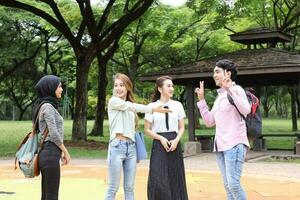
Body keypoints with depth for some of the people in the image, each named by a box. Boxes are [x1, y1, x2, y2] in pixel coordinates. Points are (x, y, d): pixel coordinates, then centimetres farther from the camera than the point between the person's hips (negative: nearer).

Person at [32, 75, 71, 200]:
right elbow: (54, 134, -18)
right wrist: (65, 152, -7)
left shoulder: (44, 105, 16)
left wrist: (60, 151, 18)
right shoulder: (48, 106, -12)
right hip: (50, 154, -9)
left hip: (46, 153, 9)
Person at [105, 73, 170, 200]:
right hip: (117, 146, -6)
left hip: (131, 147, 6)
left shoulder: (131, 107, 18)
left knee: (129, 187, 8)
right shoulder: (113, 101, -1)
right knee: (113, 188, -4)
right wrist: (153, 109, -6)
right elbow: (134, 107, -9)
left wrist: (137, 151, 12)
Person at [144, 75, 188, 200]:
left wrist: (176, 140, -9)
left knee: (175, 180, 4)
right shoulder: (152, 106, -1)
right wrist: (161, 138, -12)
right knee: (159, 181, -6)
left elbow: (182, 128, 9)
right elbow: (147, 130, 2)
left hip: (174, 144, 2)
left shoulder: (178, 105, 6)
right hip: (159, 144, -2)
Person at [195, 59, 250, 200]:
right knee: (227, 185, 8)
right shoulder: (219, 96, 17)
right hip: (220, 146, 8)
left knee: (233, 183, -15)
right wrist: (201, 99, 12)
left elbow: (246, 110, -24)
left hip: (234, 144, -8)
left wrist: (230, 89, -28)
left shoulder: (237, 90, -5)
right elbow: (209, 122, 16)